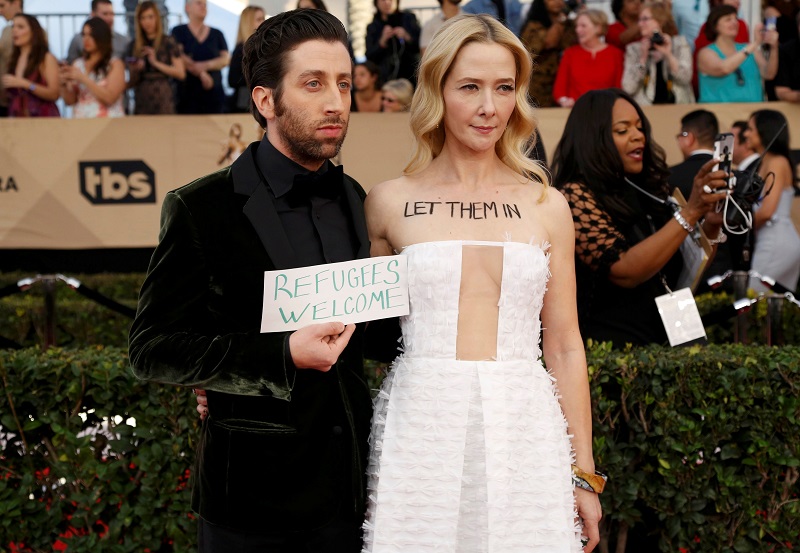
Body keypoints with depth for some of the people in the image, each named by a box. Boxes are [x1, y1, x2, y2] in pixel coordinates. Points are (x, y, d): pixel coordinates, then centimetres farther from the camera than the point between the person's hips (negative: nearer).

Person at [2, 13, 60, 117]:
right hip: (16, 118, 4)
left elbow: (54, 94, -13)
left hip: (42, 117, -4)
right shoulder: (14, 59, 12)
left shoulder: (46, 58, -3)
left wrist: (24, 84, -18)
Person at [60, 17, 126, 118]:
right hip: (81, 121, 3)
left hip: (107, 122, -3)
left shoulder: (115, 64, 0)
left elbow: (109, 98, -12)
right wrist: (64, 84, -7)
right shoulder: (78, 64, 11)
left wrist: (83, 78, -13)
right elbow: (69, 101, 11)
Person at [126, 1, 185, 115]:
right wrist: (135, 70, -6)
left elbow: (181, 73, -6)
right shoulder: (135, 45, 12)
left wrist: (156, 63, -12)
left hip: (163, 98, -3)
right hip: (142, 100, 3)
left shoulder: (168, 42, 2)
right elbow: (132, 82, 15)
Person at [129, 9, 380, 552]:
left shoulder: (355, 200, 7)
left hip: (351, 484, 5)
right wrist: (282, 355, -21)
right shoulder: (201, 208, -9)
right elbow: (152, 348, -12)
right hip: (254, 495, -4)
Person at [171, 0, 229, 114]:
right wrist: (202, 74, -13)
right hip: (188, 93, -2)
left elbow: (225, 60, 4)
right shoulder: (178, 32, 7)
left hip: (213, 94, 2)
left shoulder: (217, 34, 15)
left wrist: (207, 65, -15)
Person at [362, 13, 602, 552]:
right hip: (420, 431, -1)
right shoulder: (389, 203, 3)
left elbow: (564, 346, 8)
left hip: (523, 436, 1)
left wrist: (585, 473, 7)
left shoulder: (546, 206, 6)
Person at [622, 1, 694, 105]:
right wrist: (643, 58, -7)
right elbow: (628, 88, -2)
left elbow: (685, 79, -3)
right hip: (645, 108, 0)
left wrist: (668, 55, -12)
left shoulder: (680, 43, 9)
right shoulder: (634, 49, 8)